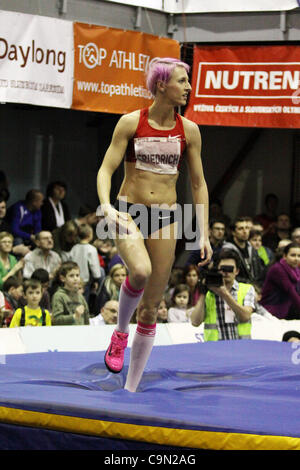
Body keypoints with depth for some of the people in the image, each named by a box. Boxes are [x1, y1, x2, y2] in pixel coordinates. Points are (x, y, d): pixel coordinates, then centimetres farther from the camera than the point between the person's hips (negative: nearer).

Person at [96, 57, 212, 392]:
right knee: (140, 271, -34)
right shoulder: (131, 122, -4)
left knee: (150, 310, 2)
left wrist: (203, 233, 2)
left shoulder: (189, 130, 3)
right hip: (128, 213, -3)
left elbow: (198, 184, 8)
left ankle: (131, 390, 12)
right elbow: (106, 169, -6)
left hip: (165, 217, 3)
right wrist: (106, 205, -25)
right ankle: (120, 333, -5)